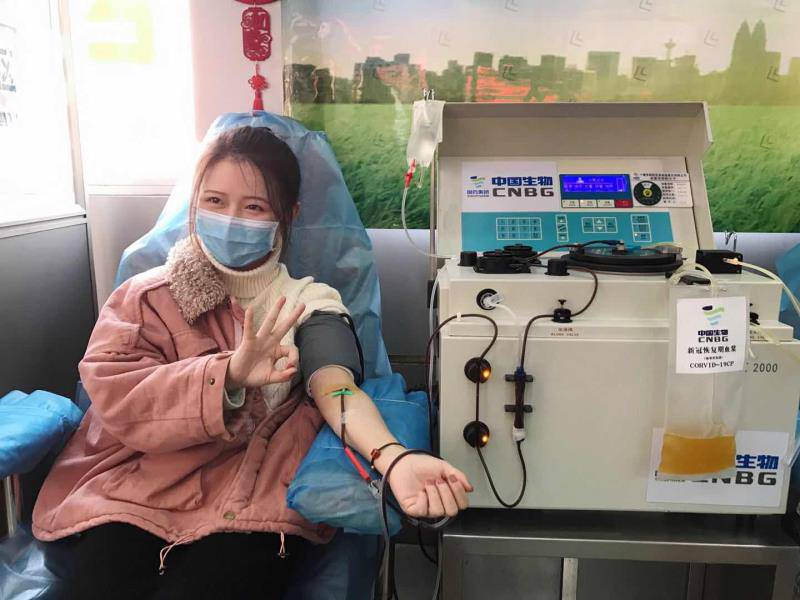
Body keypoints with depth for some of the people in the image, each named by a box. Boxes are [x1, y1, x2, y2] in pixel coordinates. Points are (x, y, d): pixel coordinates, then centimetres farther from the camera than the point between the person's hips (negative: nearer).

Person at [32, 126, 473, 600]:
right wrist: (227, 374, -24)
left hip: (252, 507, -1)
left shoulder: (308, 304, 3)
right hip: (131, 493, 2)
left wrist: (394, 458, -38)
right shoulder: (145, 295, 8)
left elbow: (337, 389, -16)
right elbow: (114, 395, -7)